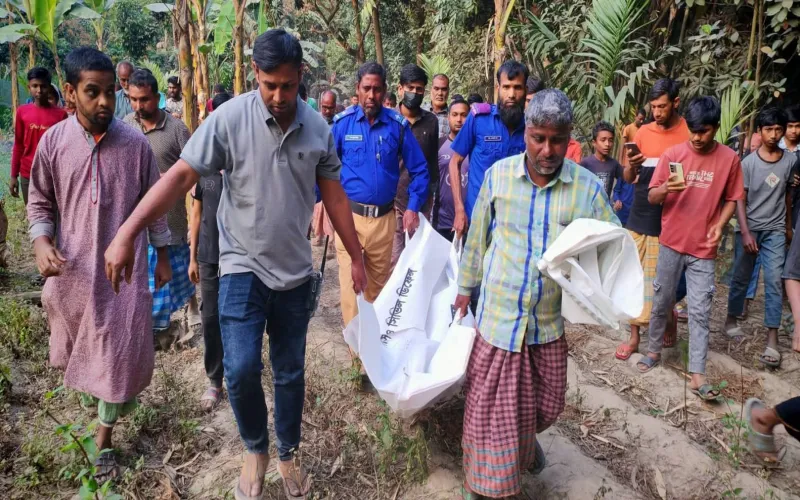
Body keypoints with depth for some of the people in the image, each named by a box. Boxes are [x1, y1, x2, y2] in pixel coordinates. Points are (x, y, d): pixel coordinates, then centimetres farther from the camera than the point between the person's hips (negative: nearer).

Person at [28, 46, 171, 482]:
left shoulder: (135, 143, -7)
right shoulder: (53, 141, -4)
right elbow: (40, 203, 5)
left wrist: (162, 258, 5)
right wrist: (41, 243, -13)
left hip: (124, 268, -2)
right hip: (72, 268, 2)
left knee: (118, 351, 2)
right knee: (77, 344, 22)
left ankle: (104, 437, 20)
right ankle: (90, 386, 56)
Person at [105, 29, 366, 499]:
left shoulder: (318, 127, -2)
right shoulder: (230, 118, -12)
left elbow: (334, 195, 6)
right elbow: (180, 177, -13)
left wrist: (356, 258, 9)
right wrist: (126, 235, -19)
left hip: (295, 270, 3)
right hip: (243, 266, -2)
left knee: (291, 373, 12)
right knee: (242, 369, -11)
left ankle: (289, 454, 34)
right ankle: (256, 450, 19)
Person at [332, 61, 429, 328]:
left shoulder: (398, 124, -1)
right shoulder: (342, 123, -3)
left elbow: (419, 169, 4)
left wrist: (413, 207, -2)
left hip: (384, 217, 2)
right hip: (349, 215, -2)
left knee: (379, 281, 17)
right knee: (351, 281, -1)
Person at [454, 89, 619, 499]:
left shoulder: (587, 187, -7)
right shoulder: (498, 175, -4)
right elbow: (477, 237, 7)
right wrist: (466, 286, 15)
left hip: (551, 319, 2)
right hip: (498, 313, -1)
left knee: (545, 403, 21)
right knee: (491, 408, 7)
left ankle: (526, 442, 55)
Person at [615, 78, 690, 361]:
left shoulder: (690, 133, -5)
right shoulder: (643, 132, 6)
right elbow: (628, 179, 9)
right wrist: (631, 166, -12)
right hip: (639, 217, 4)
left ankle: (669, 322, 30)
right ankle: (634, 336, 17)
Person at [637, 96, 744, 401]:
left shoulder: (730, 158, -2)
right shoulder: (672, 154, -4)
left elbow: (732, 199, 6)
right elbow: (651, 198, -2)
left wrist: (720, 225, -11)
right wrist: (666, 188, -24)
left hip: (703, 249, 0)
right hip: (671, 243, 0)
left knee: (700, 311, 1)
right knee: (661, 301, 12)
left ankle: (697, 374, 5)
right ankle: (654, 350, 31)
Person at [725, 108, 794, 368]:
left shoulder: (791, 160, 1)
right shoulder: (748, 163, -7)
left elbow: (788, 194, 13)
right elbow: (740, 200, -9)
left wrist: (788, 226, 18)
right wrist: (745, 233, -17)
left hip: (775, 230, 1)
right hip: (749, 228, -1)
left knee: (774, 281, -5)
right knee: (741, 278, 9)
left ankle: (772, 339, -5)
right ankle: (731, 319, 29)